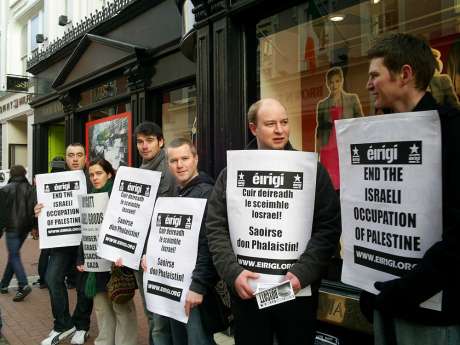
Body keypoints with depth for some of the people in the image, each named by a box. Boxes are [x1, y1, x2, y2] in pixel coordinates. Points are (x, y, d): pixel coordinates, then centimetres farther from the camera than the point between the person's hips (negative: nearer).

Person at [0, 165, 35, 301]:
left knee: (14, 256, -3)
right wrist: (33, 227, 5)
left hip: (12, 227, -5)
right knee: (13, 254, 16)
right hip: (25, 227, 5)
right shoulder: (30, 189, 3)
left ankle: (23, 285, -17)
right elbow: (33, 209, 1)